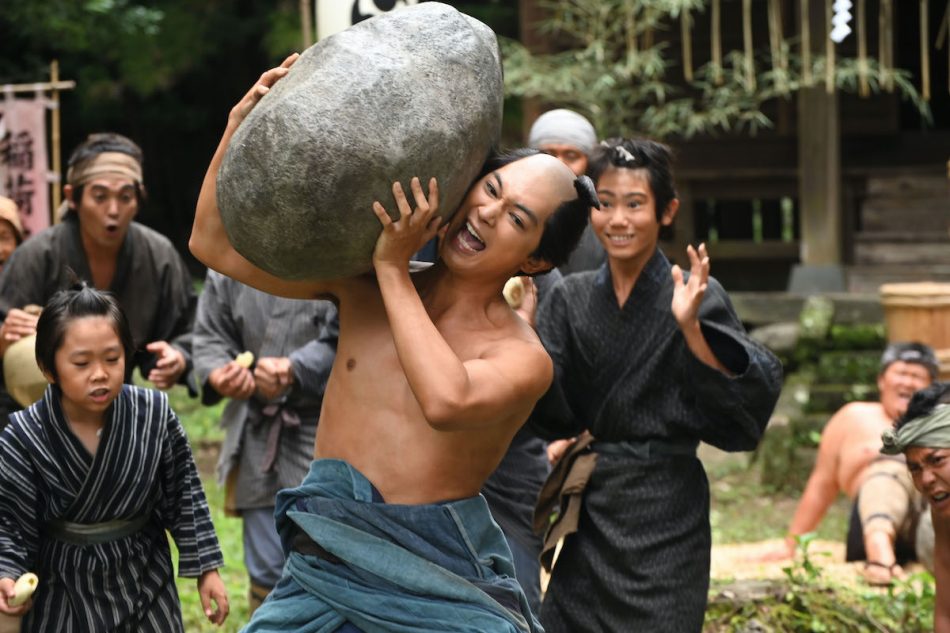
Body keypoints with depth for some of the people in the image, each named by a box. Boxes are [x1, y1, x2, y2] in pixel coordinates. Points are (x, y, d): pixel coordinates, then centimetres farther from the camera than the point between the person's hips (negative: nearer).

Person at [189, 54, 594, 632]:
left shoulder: (524, 359, -8)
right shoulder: (362, 282, 4)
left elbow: (447, 401, -31)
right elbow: (214, 244, 8)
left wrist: (393, 270, -21)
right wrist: (242, 124, -3)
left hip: (441, 583, -3)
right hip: (325, 566, 3)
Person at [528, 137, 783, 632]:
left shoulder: (692, 295, -6)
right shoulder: (570, 297, 5)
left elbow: (741, 407, -14)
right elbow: (552, 417, -1)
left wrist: (690, 327, -26)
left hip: (663, 515, -4)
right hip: (590, 514, 4)